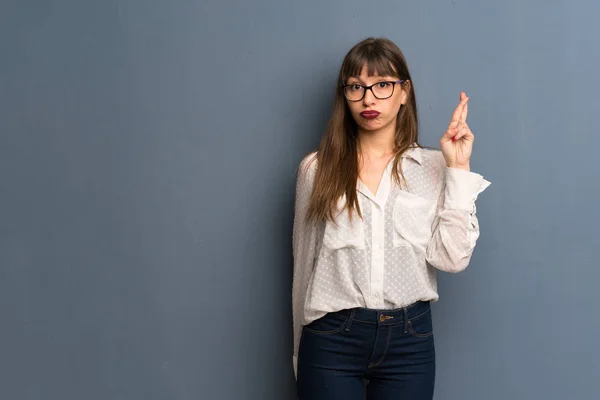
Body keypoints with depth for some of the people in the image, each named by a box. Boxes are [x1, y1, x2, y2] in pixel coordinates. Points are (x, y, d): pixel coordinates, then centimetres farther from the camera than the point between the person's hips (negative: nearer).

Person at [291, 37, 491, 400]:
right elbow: (305, 264, 7)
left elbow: (453, 258, -9)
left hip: (409, 340, 1)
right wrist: (302, 352, 12)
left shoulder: (433, 167, 1)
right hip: (332, 338, 0)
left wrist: (459, 169, -10)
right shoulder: (317, 168, 1)